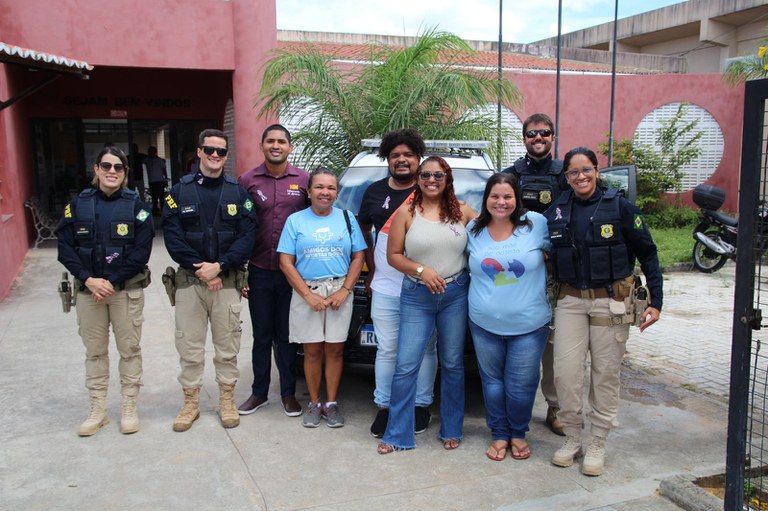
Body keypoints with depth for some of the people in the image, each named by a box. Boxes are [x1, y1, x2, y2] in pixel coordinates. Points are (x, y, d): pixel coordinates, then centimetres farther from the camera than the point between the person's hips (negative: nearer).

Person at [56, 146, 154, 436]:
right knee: (94, 350, 10)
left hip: (127, 289, -2)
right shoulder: (78, 204, 3)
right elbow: (65, 246, -2)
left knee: (129, 348, 6)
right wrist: (89, 280, -14)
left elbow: (142, 250, -9)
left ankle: (129, 408, 20)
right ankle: (98, 410, 23)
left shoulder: (135, 205, -2)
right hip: (88, 289, 2)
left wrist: (112, 281, -15)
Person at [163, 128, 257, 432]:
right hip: (189, 281, 0)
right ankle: (191, 403, 19)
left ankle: (227, 401, 21)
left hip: (227, 280, 0)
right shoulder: (180, 191, 4)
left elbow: (247, 235, -4)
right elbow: (172, 236, -3)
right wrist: (199, 269, -13)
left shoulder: (237, 192, 5)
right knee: (189, 345, 5)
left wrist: (219, 266, -15)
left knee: (227, 346, 6)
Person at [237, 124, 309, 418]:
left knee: (287, 336, 9)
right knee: (261, 336, 11)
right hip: (259, 272, 1)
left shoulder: (303, 180, 1)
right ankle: (259, 393, 25)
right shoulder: (248, 181, 1)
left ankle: (288, 393, 23)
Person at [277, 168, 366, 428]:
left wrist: (344, 290, -7)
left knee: (335, 349, 4)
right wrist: (309, 295, -10)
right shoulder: (295, 220, 3)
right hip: (306, 292, -1)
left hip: (339, 292, 1)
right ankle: (313, 404, 18)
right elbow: (286, 263, -1)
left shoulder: (347, 218, 7)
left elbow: (358, 258, 5)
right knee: (312, 350, 4)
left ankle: (331, 403, 16)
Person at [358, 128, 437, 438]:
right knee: (386, 350, 7)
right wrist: (372, 270, 14)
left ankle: (421, 406, 22)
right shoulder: (374, 192, 9)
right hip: (384, 289, 3)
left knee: (424, 349, 8)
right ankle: (384, 407, 19)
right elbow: (363, 231, 21)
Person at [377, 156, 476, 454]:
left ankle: (451, 430, 26)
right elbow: (393, 255, 0)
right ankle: (397, 435, 11)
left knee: (452, 364, 11)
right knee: (405, 366, -2)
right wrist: (421, 270, -14)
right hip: (416, 297, -1)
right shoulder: (406, 213, 0)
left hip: (456, 295, 2)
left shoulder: (462, 211, 4)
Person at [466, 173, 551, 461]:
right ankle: (499, 434, 31)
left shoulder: (536, 223, -7)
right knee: (492, 381, 13)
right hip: (485, 324, 2)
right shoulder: (474, 229, 2)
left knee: (521, 384, 6)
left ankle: (518, 434, 30)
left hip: (529, 325, -2)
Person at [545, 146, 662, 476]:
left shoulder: (619, 207, -4)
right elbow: (546, 256, 12)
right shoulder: (557, 212, 4)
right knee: (566, 371, -3)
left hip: (612, 301, -2)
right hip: (570, 300, 2)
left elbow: (648, 254, -1)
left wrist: (655, 301, -6)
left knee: (606, 373, 4)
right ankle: (572, 438, 17)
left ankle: (597, 445, 20)